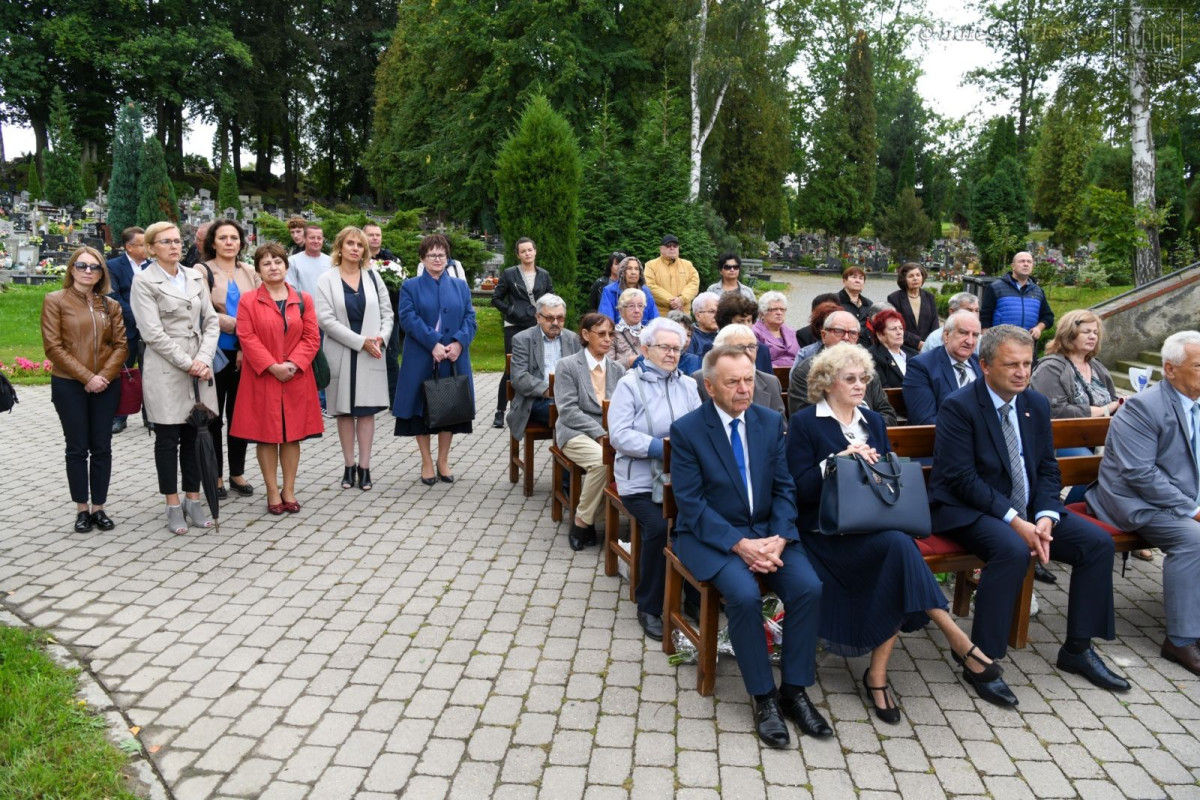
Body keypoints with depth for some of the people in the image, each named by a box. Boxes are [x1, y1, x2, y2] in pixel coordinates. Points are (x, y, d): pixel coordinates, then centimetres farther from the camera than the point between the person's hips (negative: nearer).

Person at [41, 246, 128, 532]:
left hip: (106, 385, 3)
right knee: (78, 448, 3)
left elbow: (121, 344, 5)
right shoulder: (55, 300, 0)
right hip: (69, 385, -3)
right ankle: (82, 509, 13)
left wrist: (105, 375, -11)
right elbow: (53, 347, -7)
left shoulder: (111, 305, 10)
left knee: (102, 448, 6)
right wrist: (86, 377, -14)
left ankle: (98, 507, 15)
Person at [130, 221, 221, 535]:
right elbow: (153, 333, -10)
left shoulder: (195, 277, 11)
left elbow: (211, 322, 7)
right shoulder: (144, 281, -3)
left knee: (195, 435, 7)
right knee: (168, 438, 3)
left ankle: (193, 499, 18)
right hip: (165, 370, -4)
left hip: (200, 368, 4)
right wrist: (188, 364, -13)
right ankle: (173, 505, 12)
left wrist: (204, 360, -7)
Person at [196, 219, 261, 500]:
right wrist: (237, 325, -16)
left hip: (245, 354, 4)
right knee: (213, 416, 6)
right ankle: (215, 476, 15)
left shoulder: (250, 272, 11)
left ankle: (237, 473, 20)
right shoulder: (202, 271, -1)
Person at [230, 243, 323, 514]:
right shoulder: (248, 301, 0)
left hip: (296, 379, 2)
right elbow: (247, 338, -7)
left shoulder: (303, 300, 6)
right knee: (265, 435, 3)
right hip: (262, 379, -2)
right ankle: (273, 492, 12)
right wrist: (273, 366, -16)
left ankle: (289, 490, 17)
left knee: (292, 434, 7)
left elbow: (312, 337, 2)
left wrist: (293, 364, -12)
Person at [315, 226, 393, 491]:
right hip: (341, 354, -1)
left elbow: (387, 312, 9)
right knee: (345, 410, 6)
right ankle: (349, 466, 15)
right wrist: (360, 341, -15)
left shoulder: (373, 277, 9)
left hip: (371, 354, 2)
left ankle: (364, 467, 8)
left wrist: (381, 338, -10)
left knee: (367, 410, 2)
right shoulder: (327, 280, -1)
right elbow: (325, 319, -10)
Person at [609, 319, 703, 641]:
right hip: (641, 481, -3)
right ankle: (649, 607, -5)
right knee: (659, 527, -27)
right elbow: (619, 435, -10)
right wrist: (662, 448, -19)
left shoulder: (687, 385, 15)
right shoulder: (629, 385, 1)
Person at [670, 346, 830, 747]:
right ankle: (764, 697, -9)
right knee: (745, 595, -30)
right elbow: (690, 502, -13)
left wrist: (779, 539, -14)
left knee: (809, 588, -20)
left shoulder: (771, 422, 4)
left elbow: (785, 488, 3)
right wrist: (739, 544, -22)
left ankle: (795, 690, -2)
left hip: (767, 530, 4)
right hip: (711, 534, -4)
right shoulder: (687, 430, -10)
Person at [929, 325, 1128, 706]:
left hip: (1027, 509, 7)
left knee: (1098, 542, -5)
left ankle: (1078, 649, 11)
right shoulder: (958, 406, -14)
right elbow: (961, 478, -19)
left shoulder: (1037, 404, 7)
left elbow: (1047, 470, 9)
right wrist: (1014, 521, -24)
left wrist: (1045, 518, -10)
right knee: (1013, 550, -34)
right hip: (966, 510, -7)